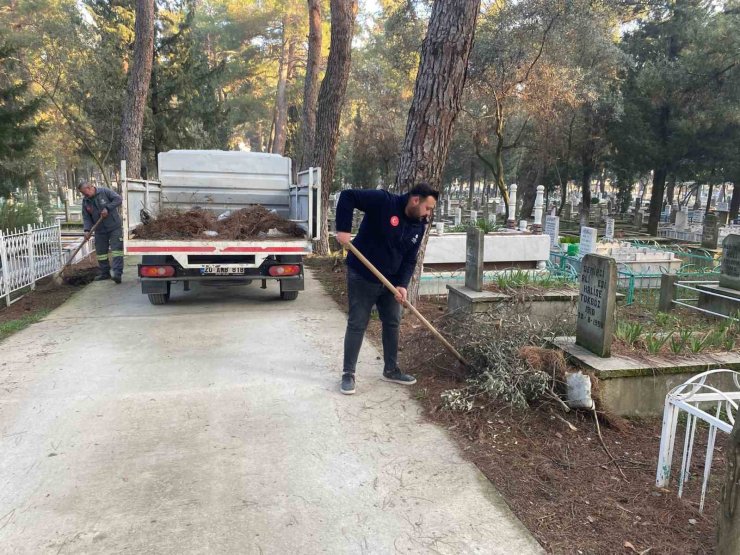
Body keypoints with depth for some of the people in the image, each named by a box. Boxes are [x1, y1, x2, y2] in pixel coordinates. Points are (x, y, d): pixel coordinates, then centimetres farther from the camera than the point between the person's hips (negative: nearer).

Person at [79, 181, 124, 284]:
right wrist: (87, 230, -11)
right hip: (100, 230, 5)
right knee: (101, 252, 9)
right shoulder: (85, 201, 4)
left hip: (114, 227, -5)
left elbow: (118, 199, -13)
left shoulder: (105, 192, -7)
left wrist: (107, 208, -21)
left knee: (117, 249, -12)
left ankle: (117, 273, -16)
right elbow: (86, 218, 3)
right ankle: (104, 273, 21)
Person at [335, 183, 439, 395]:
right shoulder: (384, 201, -20)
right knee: (357, 325, 0)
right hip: (362, 277, -7)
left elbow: (410, 260, 2)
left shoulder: (418, 226, 0)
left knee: (392, 323, 13)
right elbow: (348, 196, -22)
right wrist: (343, 229, -29)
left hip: (390, 281, 7)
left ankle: (391, 370, 29)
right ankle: (348, 374, 13)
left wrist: (402, 284, -13)